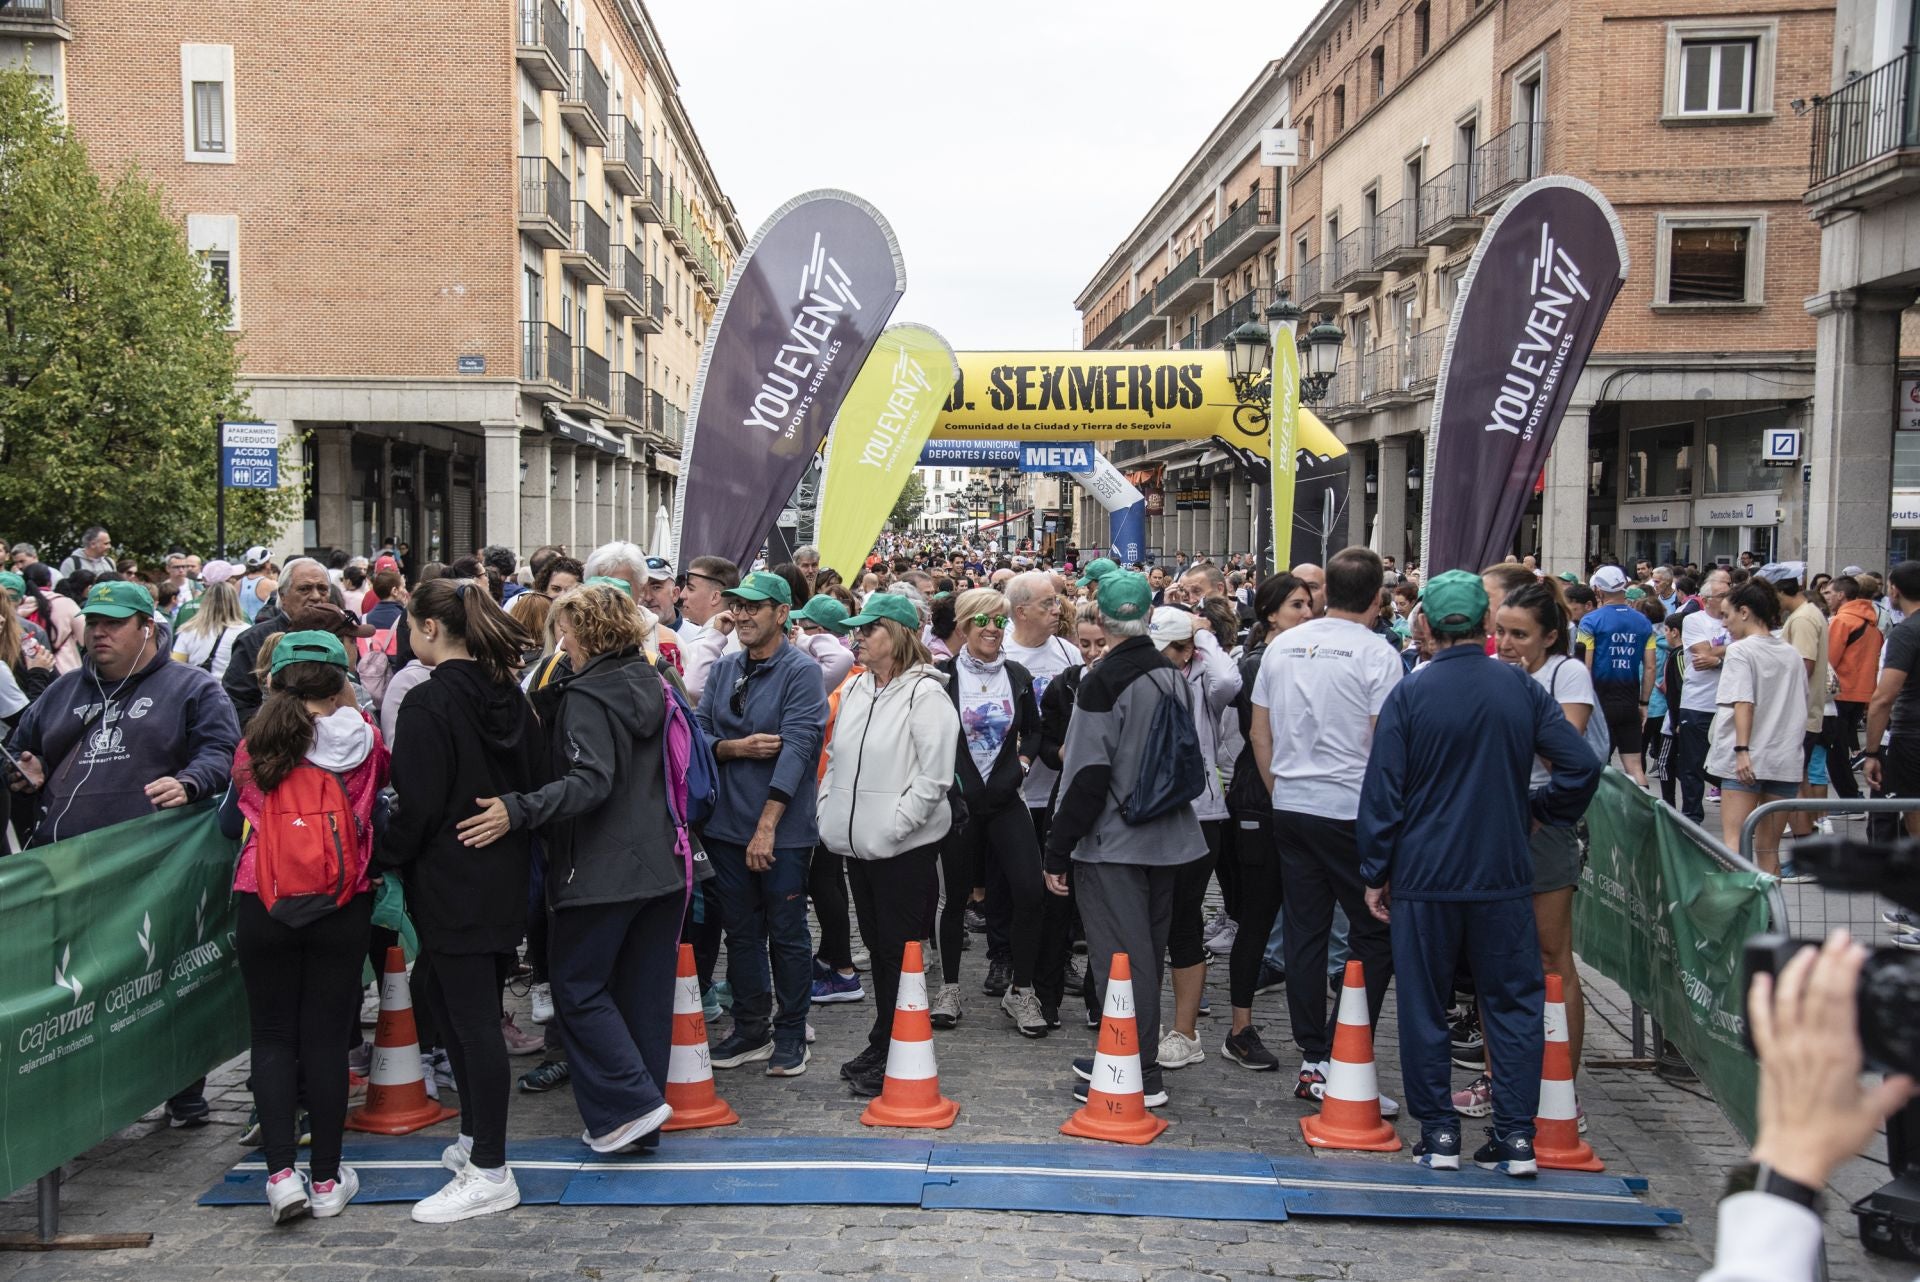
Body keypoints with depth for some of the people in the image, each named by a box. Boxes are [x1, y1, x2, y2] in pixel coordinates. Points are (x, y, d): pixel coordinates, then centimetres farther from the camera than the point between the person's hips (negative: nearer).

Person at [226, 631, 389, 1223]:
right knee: (327, 1037, 6)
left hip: (262, 905, 1)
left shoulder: (253, 748, 3)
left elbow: (231, 819, 20)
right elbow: (384, 777, 23)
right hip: (342, 907, 0)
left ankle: (281, 1171, 1)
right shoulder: (361, 741, 0)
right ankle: (326, 1178, 12)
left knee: (273, 1036, 10)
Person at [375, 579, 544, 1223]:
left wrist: (383, 858, -2)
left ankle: (489, 1172, 3)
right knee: (464, 1005, 19)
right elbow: (536, 779, 14)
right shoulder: (508, 694, 8)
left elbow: (416, 805, -16)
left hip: (450, 882, -8)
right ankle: (476, 1138, 30)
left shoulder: (428, 701, -15)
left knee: (471, 1019, -3)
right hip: (504, 877, 8)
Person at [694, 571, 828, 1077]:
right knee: (741, 933, 14)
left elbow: (796, 749, -18)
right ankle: (751, 1029, 28)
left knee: (787, 935, 6)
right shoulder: (723, 669, 9)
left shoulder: (801, 672, -10)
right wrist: (736, 748, -14)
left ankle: (791, 1035, 20)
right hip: (727, 825, 5)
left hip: (783, 829, -5)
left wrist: (767, 826, -23)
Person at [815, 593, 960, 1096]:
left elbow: (934, 777, -17)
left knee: (901, 950, 1)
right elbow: (835, 757, 19)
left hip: (905, 847, -8)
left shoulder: (925, 692, -13)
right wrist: (827, 810, 8)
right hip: (859, 844, 8)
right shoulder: (856, 689, 12)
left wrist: (891, 824, -19)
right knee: (876, 944, 17)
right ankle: (882, 1046, 29)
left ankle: (893, 1054, 10)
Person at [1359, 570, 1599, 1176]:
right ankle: (1516, 1137, 12)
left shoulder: (1409, 694, -8)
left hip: (1424, 876, -2)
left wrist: (1375, 874, 0)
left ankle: (1438, 1133, 15)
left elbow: (1382, 792, -7)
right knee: (1513, 1002, 11)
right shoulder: (1522, 689, -2)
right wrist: (1537, 810, 12)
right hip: (1504, 876, 2)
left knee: (1424, 1007, 9)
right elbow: (1582, 766, -4)